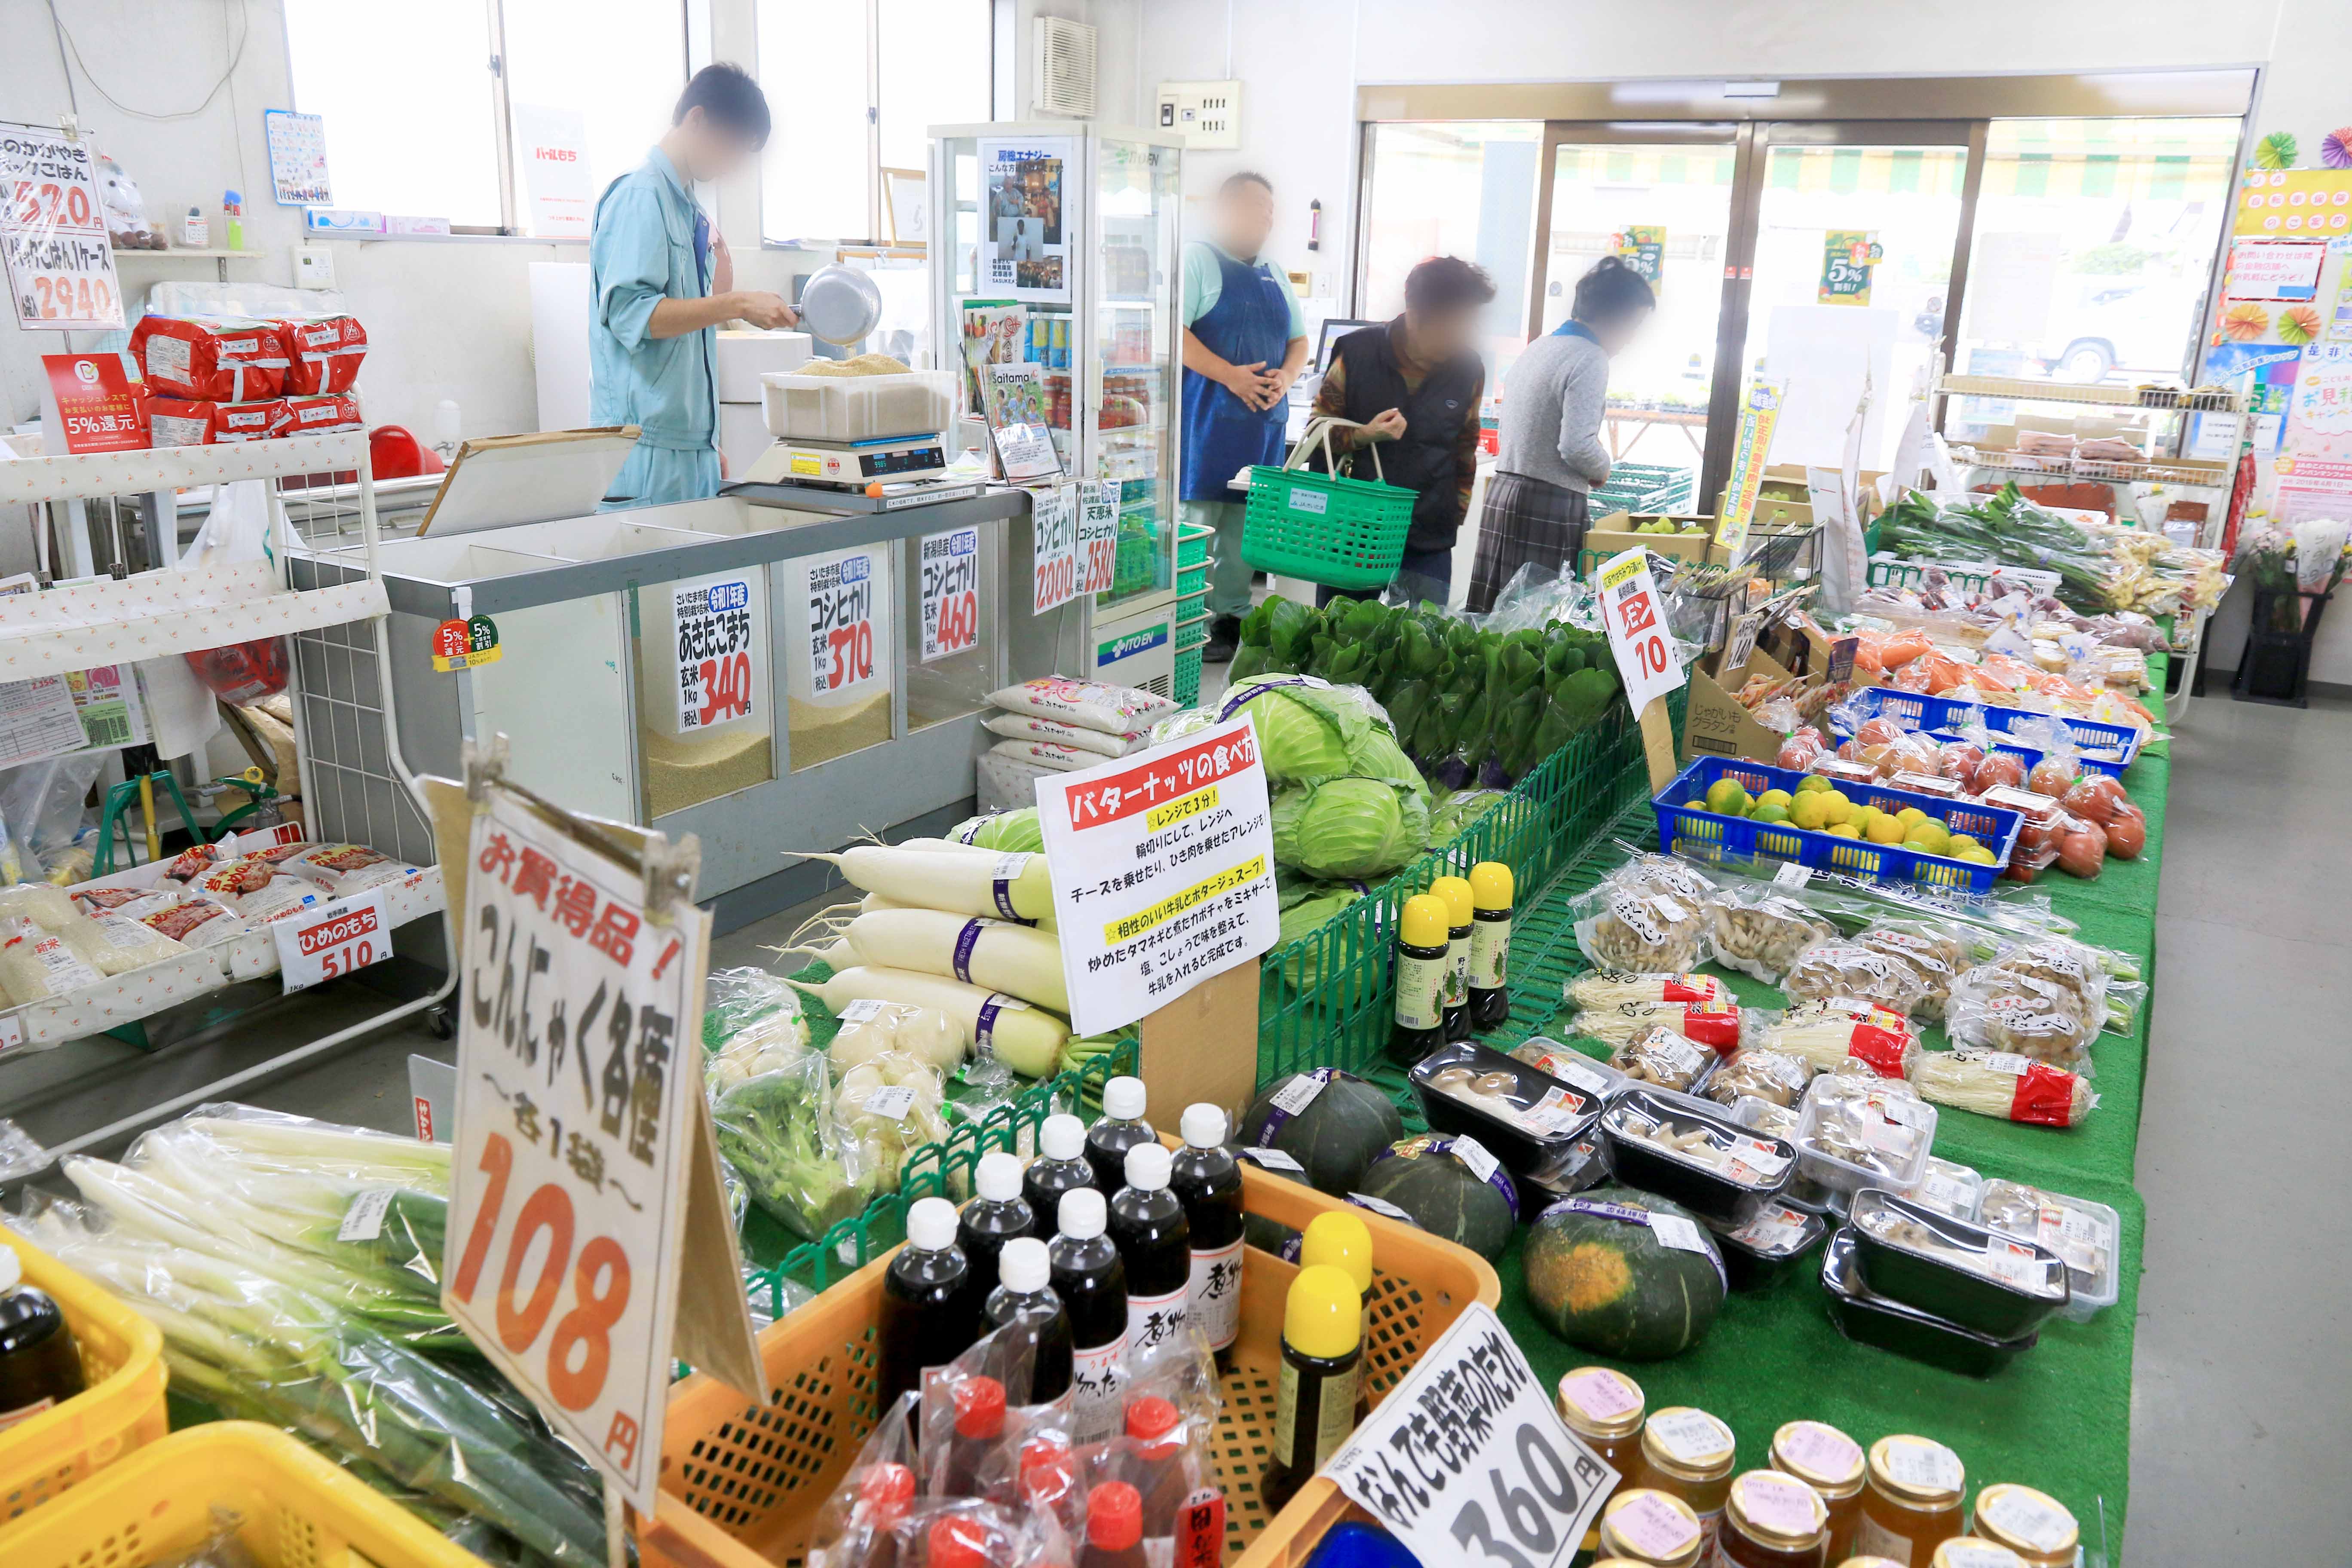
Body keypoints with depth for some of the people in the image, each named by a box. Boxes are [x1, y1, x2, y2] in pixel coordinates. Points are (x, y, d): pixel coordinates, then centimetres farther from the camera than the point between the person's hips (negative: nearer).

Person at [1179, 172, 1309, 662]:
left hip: (1264, 418, 7)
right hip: (1208, 415, -7)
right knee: (1198, 521, -7)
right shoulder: (1197, 260, -1)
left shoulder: (1275, 277, 22)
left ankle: (1232, 617, 16)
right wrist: (1230, 375, -18)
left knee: (1245, 523, 9)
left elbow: (1298, 340, 25)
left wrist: (1286, 376, 2)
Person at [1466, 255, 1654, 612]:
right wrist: (1602, 469, 1)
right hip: (1551, 506, -9)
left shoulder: (1537, 348, 16)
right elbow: (1577, 447, -19)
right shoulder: (1589, 359, -12)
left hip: (1502, 490, 9)